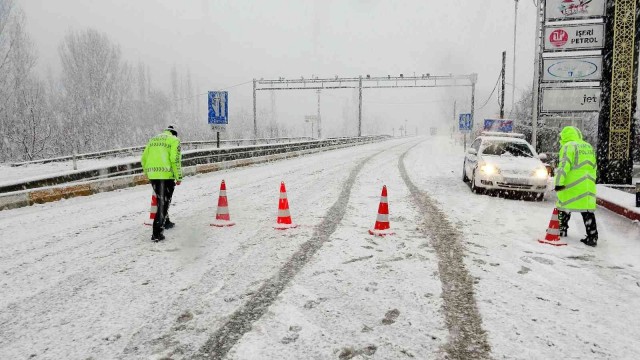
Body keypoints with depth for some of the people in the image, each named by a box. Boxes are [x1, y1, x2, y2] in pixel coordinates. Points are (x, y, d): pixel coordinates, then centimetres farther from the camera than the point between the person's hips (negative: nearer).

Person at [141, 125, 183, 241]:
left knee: (161, 199, 23)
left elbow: (144, 158, 17)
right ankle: (157, 232, -10)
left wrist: (148, 172, 28)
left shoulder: (153, 139, 20)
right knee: (164, 202, -3)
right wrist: (179, 177, -5)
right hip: (166, 175, -6)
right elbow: (175, 160, -10)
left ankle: (165, 222, 41)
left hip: (152, 175, 6)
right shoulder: (174, 140, 1)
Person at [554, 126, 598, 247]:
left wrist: (559, 182, -18)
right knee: (588, 211, 6)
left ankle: (562, 230, 22)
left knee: (564, 207, 11)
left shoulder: (568, 146, -7)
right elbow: (594, 167, 22)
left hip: (571, 185, -6)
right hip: (588, 186, 6)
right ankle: (592, 237, 3)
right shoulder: (589, 147, 16)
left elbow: (564, 165, -17)